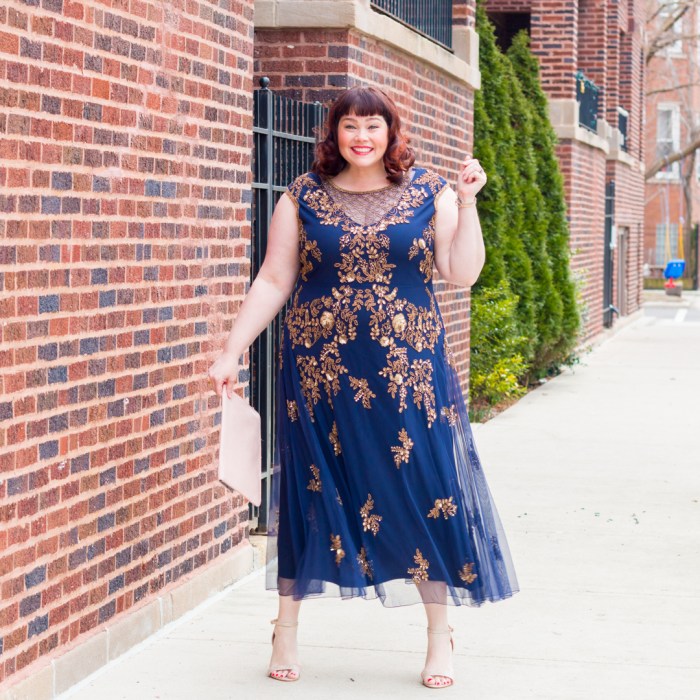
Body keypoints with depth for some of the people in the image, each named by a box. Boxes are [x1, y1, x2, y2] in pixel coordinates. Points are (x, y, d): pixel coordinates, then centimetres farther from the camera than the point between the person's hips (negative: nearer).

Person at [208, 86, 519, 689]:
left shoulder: (429, 193, 5)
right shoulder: (304, 198, 5)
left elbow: (463, 273, -1)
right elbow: (273, 282, 4)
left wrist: (467, 203, -9)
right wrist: (231, 352, -1)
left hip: (409, 370, 0)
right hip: (319, 371, 0)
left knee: (425, 492, -2)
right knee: (310, 492, 4)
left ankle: (440, 638, 10)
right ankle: (287, 630, 18)